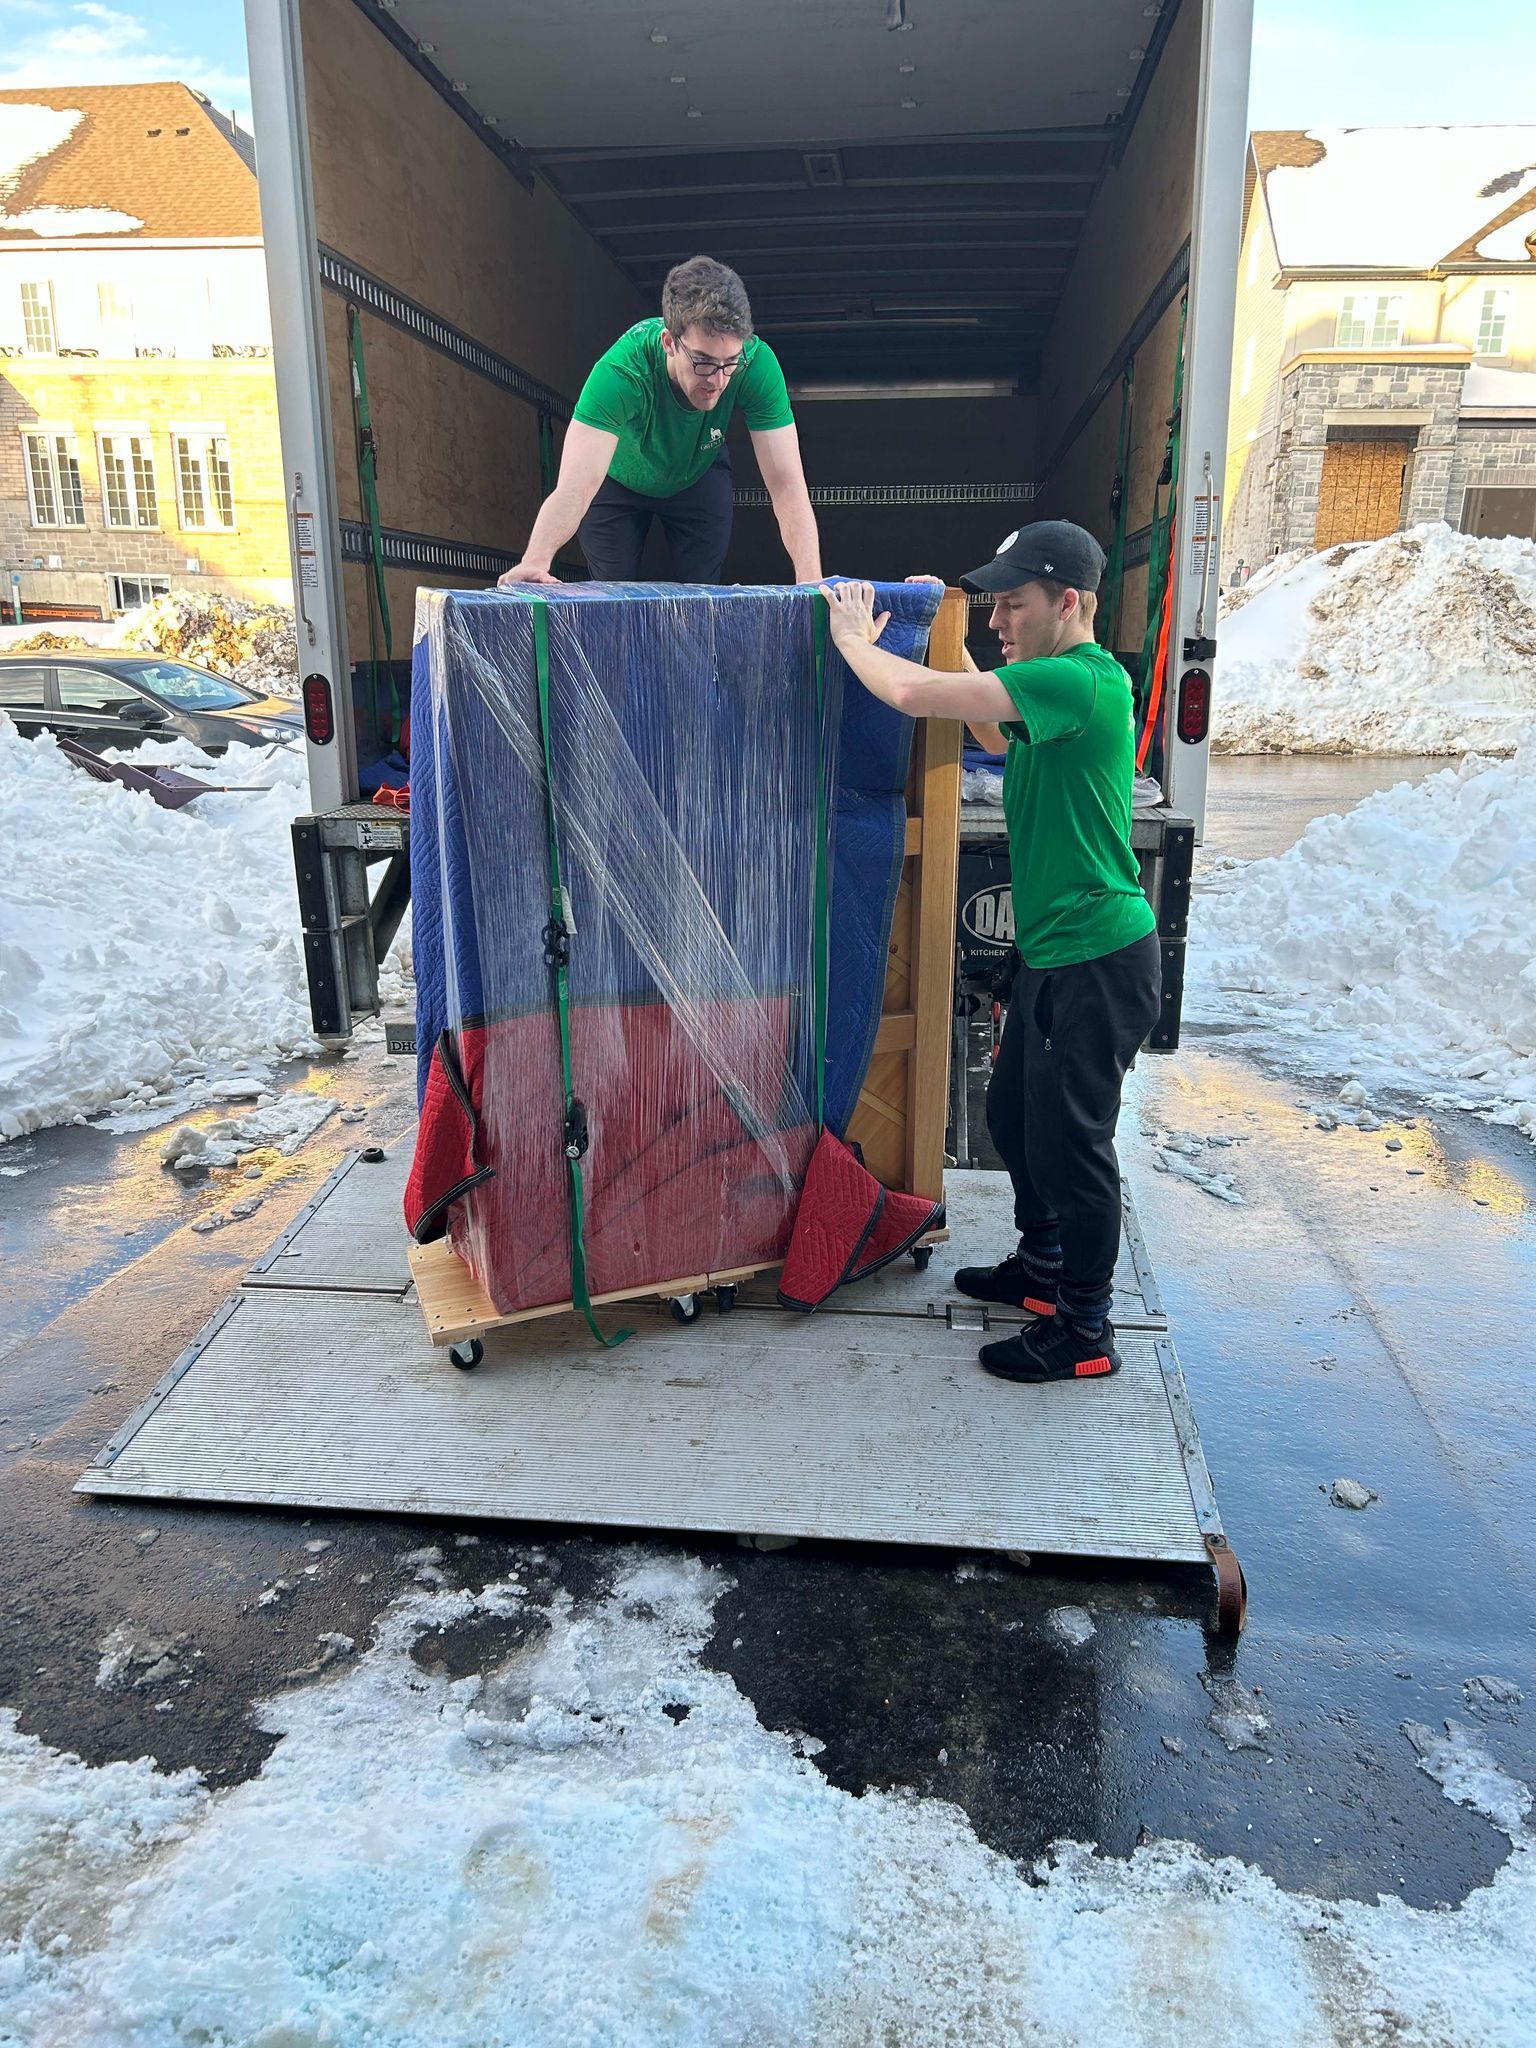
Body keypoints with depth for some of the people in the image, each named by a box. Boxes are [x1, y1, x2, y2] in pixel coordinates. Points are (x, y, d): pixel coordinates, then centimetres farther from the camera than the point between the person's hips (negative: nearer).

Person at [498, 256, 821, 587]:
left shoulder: (757, 364, -36)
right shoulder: (620, 372, -43)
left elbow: (786, 484, -38)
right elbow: (575, 488, -52)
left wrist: (811, 581, -53)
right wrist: (535, 562, -71)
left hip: (698, 476, 2)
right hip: (618, 476, -2)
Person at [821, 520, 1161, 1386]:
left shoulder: (1079, 680, -22)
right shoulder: (1058, 682, 10)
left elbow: (915, 696, -27)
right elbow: (998, 736, 27)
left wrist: (855, 640, -6)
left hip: (1100, 962, -10)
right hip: (1055, 954, 10)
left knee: (1069, 1140, 1)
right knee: (1014, 1112, 21)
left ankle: (1086, 1332, 19)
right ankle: (1042, 1270, 40)